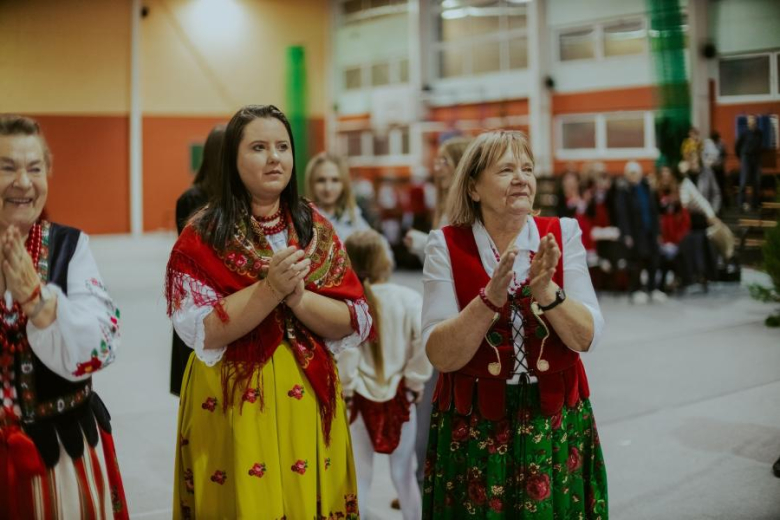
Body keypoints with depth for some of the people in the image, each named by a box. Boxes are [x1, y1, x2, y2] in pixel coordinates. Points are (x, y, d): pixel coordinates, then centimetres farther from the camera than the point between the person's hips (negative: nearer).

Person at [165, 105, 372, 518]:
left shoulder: (316, 230, 4)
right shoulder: (202, 236, -6)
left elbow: (354, 323, -3)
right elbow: (202, 332, -14)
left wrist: (297, 297, -19)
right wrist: (270, 288, -24)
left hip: (308, 403, 3)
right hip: (231, 405, -3)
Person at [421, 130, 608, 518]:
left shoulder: (562, 234, -2)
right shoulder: (446, 246, -7)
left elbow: (586, 338, -9)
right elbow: (440, 356, -15)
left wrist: (546, 290, -25)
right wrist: (491, 296, -27)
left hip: (557, 424, 2)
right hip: (473, 429, -1)